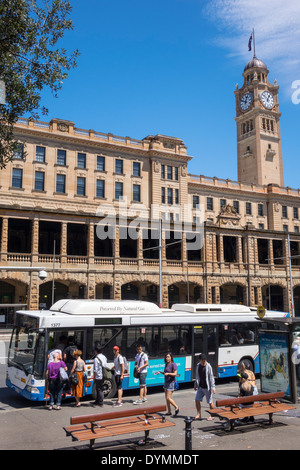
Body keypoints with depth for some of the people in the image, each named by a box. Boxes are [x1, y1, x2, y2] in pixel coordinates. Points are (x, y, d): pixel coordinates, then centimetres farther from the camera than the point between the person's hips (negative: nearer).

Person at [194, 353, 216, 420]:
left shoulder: (208, 366, -13)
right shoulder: (198, 366, 4)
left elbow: (211, 377, -12)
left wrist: (213, 387, -15)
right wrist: (195, 385, 19)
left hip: (207, 387, -5)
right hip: (200, 386, 6)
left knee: (210, 402, 4)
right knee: (197, 400, 4)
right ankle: (199, 415, 18)